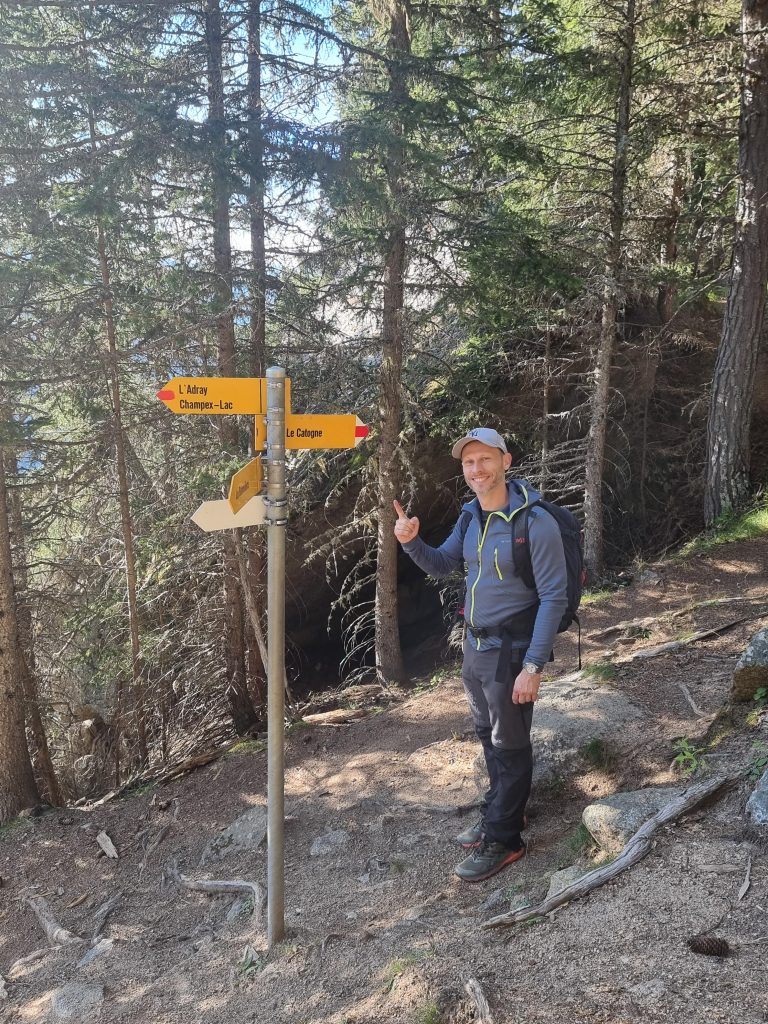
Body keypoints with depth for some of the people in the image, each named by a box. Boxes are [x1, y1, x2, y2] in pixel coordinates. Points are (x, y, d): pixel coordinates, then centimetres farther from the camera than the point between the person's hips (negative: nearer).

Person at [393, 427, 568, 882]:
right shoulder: (472, 515, 2)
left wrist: (533, 666, -22)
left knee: (510, 746, 8)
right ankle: (501, 813, 42)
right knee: (489, 736, 22)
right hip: (475, 645, 8)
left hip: (510, 651, -7)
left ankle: (502, 840, 24)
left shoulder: (535, 522, -21)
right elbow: (441, 565, 13)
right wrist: (411, 541, -8)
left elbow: (554, 598, -20)